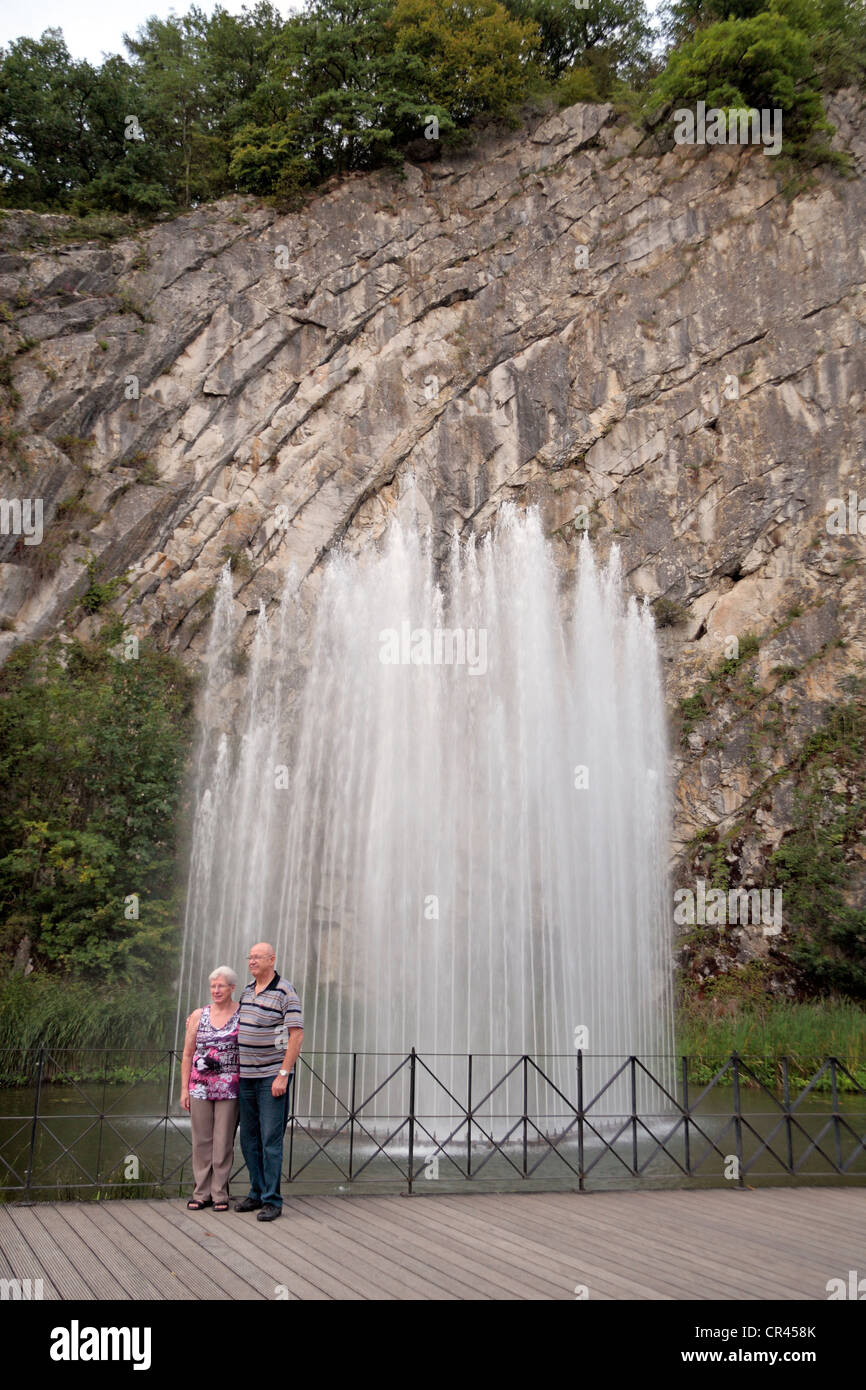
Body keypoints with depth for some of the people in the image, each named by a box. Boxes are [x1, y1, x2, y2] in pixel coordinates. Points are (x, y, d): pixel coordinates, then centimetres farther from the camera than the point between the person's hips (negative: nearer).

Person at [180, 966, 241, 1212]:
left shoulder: (243, 1015, 0)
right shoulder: (198, 1016, 6)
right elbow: (187, 1055, 9)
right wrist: (184, 1089, 4)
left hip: (229, 1088, -2)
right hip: (200, 1087, 2)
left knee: (224, 1141, 2)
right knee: (201, 1140, 6)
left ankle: (220, 1194, 13)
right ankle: (201, 1193, 16)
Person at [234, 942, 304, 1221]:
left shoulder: (285, 993, -11)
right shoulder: (247, 989, 11)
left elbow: (297, 1035, -14)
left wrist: (283, 1075, -18)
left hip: (272, 1076, -7)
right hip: (246, 1075, 7)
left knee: (271, 1140, -4)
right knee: (249, 1138, 11)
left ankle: (272, 1201, 3)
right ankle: (257, 1193, 23)